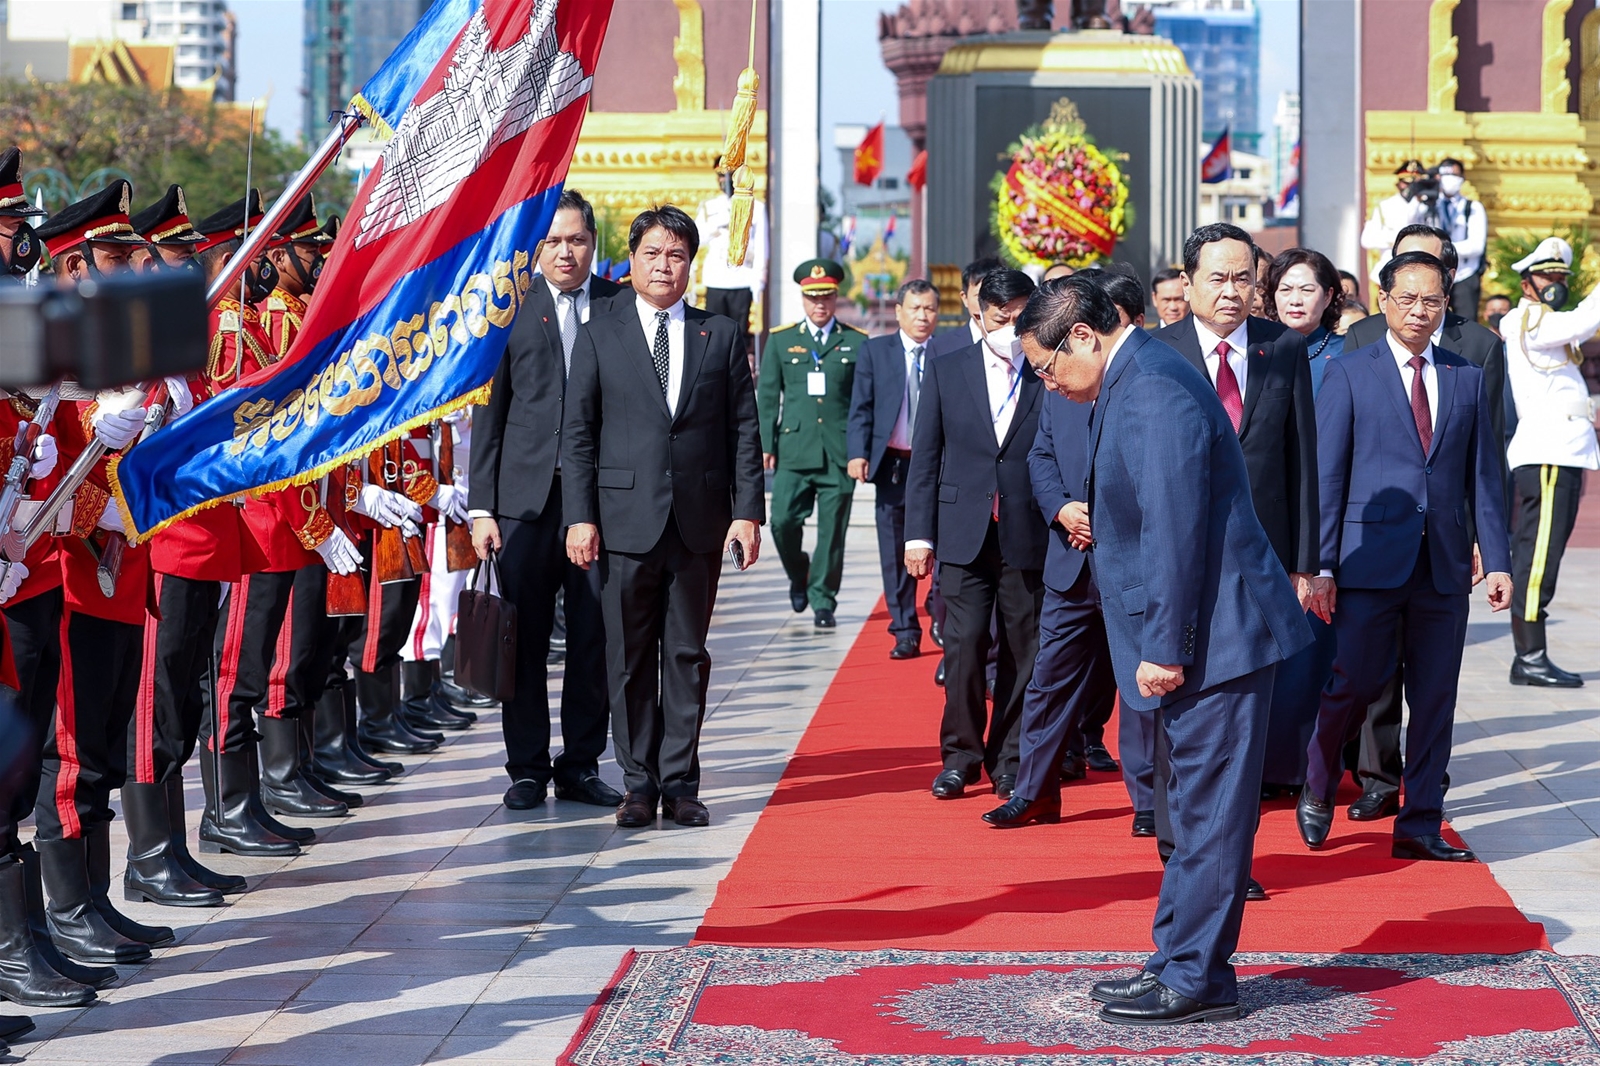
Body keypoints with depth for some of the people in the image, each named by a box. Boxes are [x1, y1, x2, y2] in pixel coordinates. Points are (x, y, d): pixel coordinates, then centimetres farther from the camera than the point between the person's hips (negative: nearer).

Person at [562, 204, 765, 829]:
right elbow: (577, 433, 4)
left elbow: (744, 429, 7)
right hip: (626, 519, -1)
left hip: (700, 520, 1)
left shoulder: (722, 336, 9)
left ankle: (680, 783, 9)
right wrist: (579, 517, -5)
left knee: (688, 655, 4)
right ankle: (639, 784, 9)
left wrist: (748, 511, -1)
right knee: (630, 659, 2)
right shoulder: (598, 338, 6)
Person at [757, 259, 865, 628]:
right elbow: (767, 396, 9)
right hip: (794, 450, 1)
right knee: (782, 521, -6)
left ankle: (823, 602, 10)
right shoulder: (781, 340, 10)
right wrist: (766, 445, 0)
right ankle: (799, 576, 22)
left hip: (840, 454, -1)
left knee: (832, 532, 0)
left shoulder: (857, 343, 7)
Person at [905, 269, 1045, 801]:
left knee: (1021, 650, 3)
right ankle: (960, 756, 7)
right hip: (964, 532, 0)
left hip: (1028, 536, 0)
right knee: (964, 644, -5)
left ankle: (1008, 759, 14)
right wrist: (919, 534, 2)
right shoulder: (946, 371, 7)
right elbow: (925, 458, 8)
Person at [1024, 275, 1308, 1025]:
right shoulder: (1133, 381, 14)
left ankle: (1196, 980, 2)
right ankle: (1177, 962, 25)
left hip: (1215, 633, -11)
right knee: (1197, 809, 16)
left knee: (1206, 812, -3)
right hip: (1207, 635, 11)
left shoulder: (1153, 393, -19)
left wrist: (1165, 649, -20)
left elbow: (1176, 532, -22)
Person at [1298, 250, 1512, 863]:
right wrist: (1321, 565, -7)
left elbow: (1483, 477, 11)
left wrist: (1497, 560, 3)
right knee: (1354, 685, -4)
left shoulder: (1468, 379, 12)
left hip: (1445, 562, 3)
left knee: (1436, 697, 4)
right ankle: (1317, 791, 22)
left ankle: (1420, 826, 12)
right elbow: (1326, 475, -1)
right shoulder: (1349, 373, 2)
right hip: (1370, 559, -3)